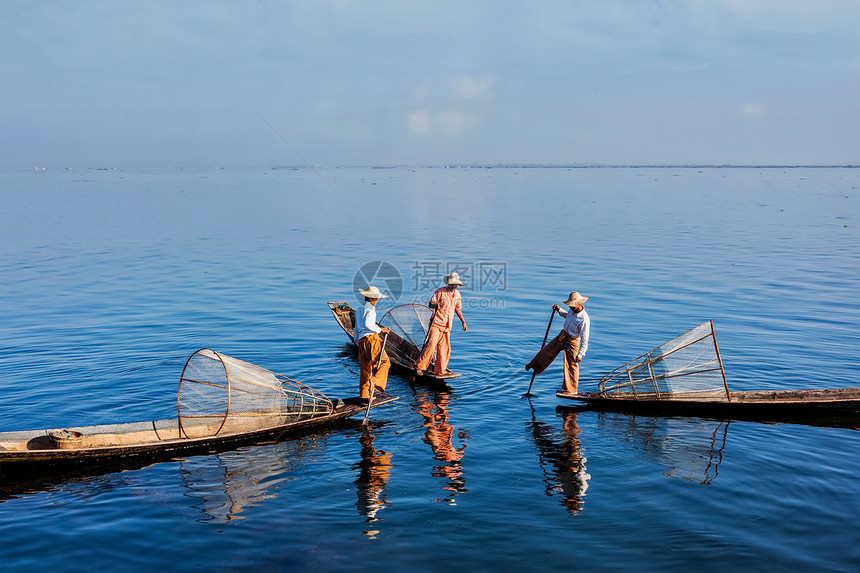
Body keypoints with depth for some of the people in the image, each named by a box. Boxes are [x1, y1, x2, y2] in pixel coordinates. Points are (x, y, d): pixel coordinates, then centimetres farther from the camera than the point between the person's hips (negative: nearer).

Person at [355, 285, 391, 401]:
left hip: (361, 340, 8)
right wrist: (380, 330, -9)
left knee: (365, 368, 9)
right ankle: (376, 381, -22)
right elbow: (367, 324, -19)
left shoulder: (359, 310, 25)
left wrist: (357, 342, 31)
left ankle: (364, 395, 9)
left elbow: (357, 329, 28)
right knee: (385, 361, -1)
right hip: (371, 338, -8)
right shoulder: (370, 309, -2)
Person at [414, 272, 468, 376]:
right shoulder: (440, 292, -7)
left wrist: (463, 322, 22)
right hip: (436, 323, -6)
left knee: (445, 348, 6)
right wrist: (434, 305, -31)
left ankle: (440, 370, 17)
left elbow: (458, 308, 23)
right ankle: (419, 366, -7)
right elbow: (430, 303, -8)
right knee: (431, 345, -15)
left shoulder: (457, 294, 11)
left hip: (447, 326, 6)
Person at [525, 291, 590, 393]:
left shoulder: (584, 319, -30)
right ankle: (536, 365, 44)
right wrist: (559, 310, 8)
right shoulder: (573, 310, -7)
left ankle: (571, 390, 16)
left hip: (573, 341, -8)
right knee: (549, 349, 20)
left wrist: (580, 355, -25)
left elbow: (584, 339, -27)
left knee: (571, 365, 2)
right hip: (563, 335, 8)